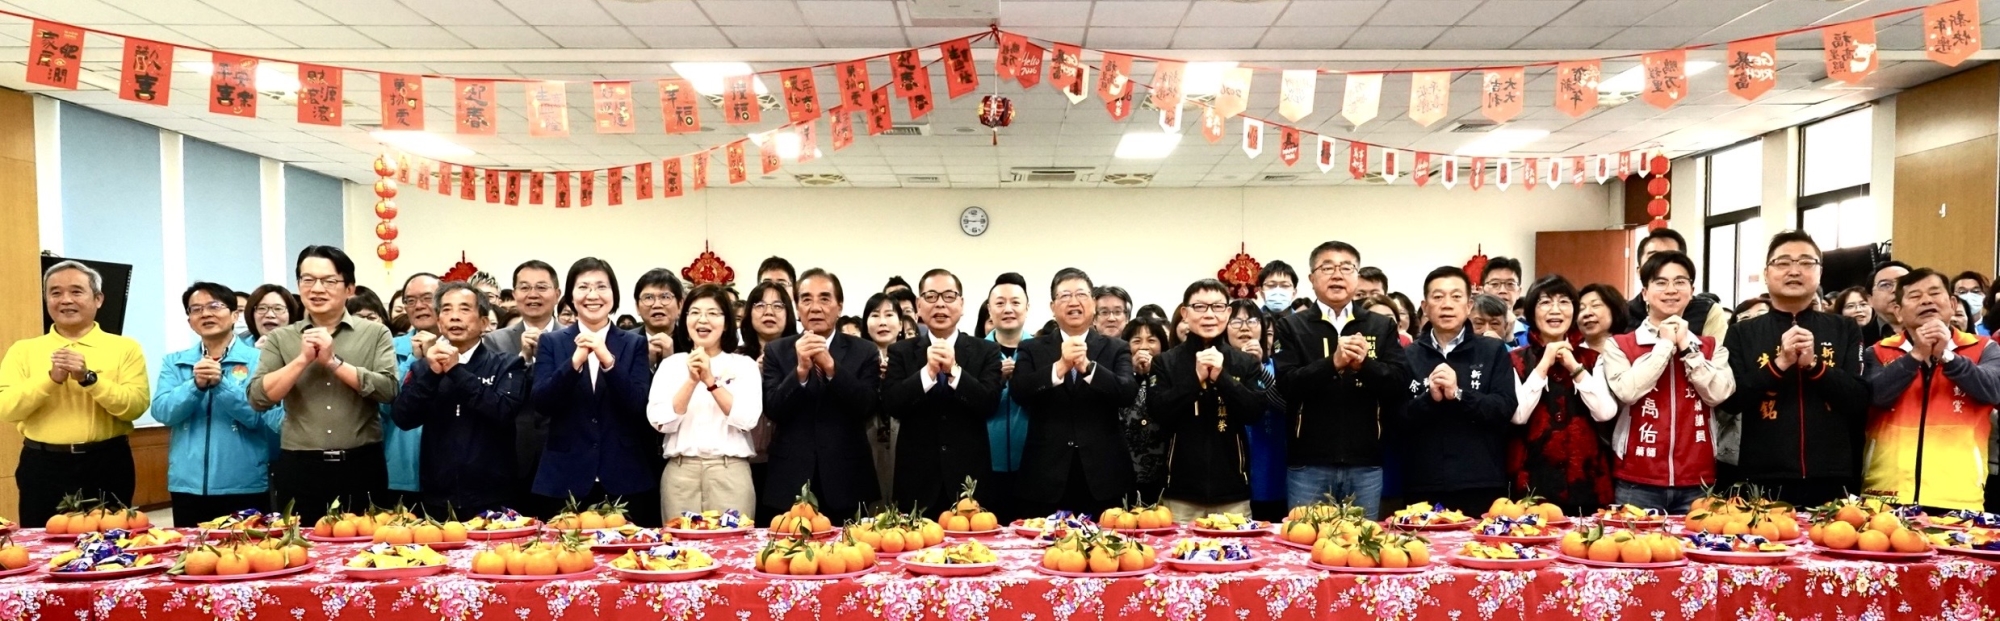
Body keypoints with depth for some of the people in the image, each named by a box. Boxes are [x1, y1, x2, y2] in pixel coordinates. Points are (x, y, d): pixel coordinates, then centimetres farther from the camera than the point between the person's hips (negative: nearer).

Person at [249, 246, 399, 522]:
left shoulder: (375, 334, 3)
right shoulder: (280, 339, 9)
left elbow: (388, 390, -9)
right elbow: (258, 398, -2)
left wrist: (334, 361, -11)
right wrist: (302, 359, -10)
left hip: (362, 465, -1)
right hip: (299, 467, 1)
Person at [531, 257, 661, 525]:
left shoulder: (635, 344, 5)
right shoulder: (551, 342, 6)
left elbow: (640, 408, -7)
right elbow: (540, 403, -6)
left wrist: (608, 360, -20)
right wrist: (575, 361, -20)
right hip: (565, 479, 0)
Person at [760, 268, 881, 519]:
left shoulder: (863, 351, 3)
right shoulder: (776, 350, 5)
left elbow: (866, 407, -9)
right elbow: (773, 410, -5)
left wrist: (831, 366, -21)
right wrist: (800, 370, -21)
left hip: (846, 483, 0)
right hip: (790, 482, 1)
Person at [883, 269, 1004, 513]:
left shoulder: (986, 351, 4)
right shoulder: (901, 352, 6)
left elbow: (990, 403, -8)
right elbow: (891, 404, -7)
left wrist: (954, 370, -20)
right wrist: (928, 372, -20)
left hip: (969, 476, 0)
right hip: (917, 479, 0)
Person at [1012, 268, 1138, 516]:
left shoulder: (1116, 349, 6)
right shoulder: (1032, 349, 7)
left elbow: (1128, 393, -10)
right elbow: (1019, 392, -10)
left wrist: (1088, 367, -26)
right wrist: (1060, 366, -26)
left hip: (1101, 476, 0)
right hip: (1047, 477, 0)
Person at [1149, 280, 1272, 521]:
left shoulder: (1247, 362, 6)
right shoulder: (1166, 362, 3)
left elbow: (1256, 412, -3)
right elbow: (1157, 413, -6)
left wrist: (1221, 377, -14)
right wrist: (1195, 379, -15)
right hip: (1181, 489, -1)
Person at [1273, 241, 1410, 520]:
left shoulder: (1383, 326, 10)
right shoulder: (1291, 326, 4)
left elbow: (1400, 383, 0)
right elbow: (1285, 386, -8)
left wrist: (1364, 364, -17)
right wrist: (1332, 363, -20)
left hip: (1365, 463, 2)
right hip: (1308, 463, -2)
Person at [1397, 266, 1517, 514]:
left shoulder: (1494, 351, 8)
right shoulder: (1408, 356, 8)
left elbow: (1505, 408, -3)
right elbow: (1396, 418, 1)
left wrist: (1459, 394, -18)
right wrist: (1430, 398, -16)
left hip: (1481, 485, 0)